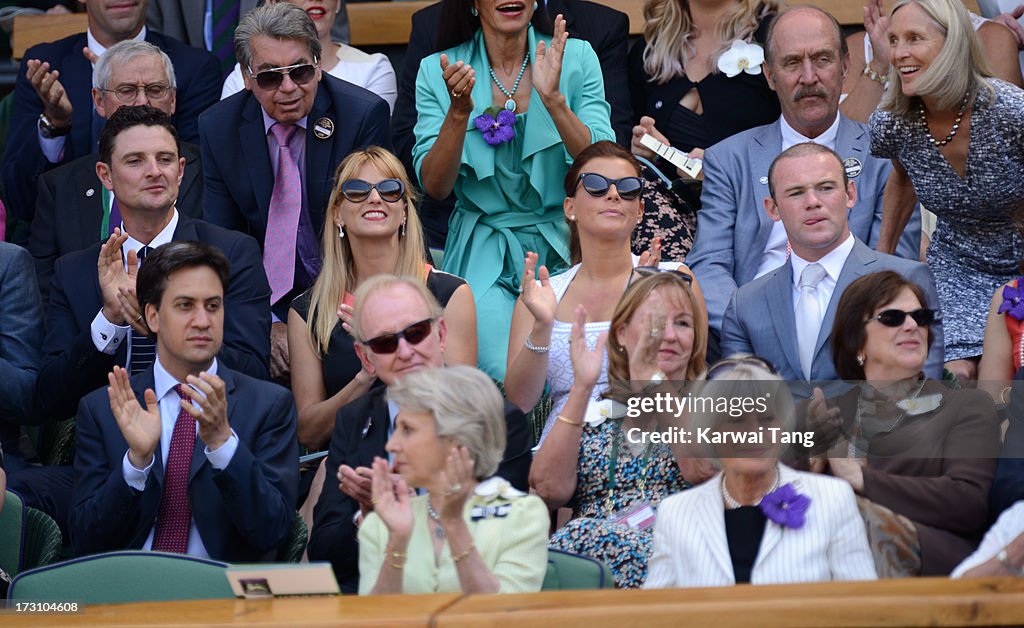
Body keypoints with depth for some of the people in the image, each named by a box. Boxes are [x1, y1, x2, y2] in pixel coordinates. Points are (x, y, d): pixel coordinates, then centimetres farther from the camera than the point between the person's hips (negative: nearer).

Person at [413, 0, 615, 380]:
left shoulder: (576, 57, 2)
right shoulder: (437, 72, 2)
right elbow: (434, 187, -5)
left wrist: (553, 99, -22)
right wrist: (459, 111, -21)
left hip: (565, 250, 1)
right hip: (485, 255, -1)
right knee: (507, 376, -25)